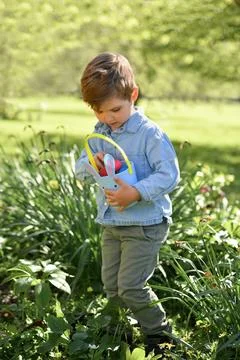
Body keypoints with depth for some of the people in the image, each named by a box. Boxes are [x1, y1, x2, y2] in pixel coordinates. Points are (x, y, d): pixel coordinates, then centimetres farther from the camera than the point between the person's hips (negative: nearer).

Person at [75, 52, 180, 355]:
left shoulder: (150, 134, -17)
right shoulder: (98, 134, 5)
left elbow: (169, 174, -21)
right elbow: (79, 169, 10)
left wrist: (137, 192, -33)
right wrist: (91, 163, -14)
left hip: (145, 225, -7)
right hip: (111, 225, 7)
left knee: (130, 287, -8)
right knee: (112, 287, 13)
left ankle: (159, 334, 13)